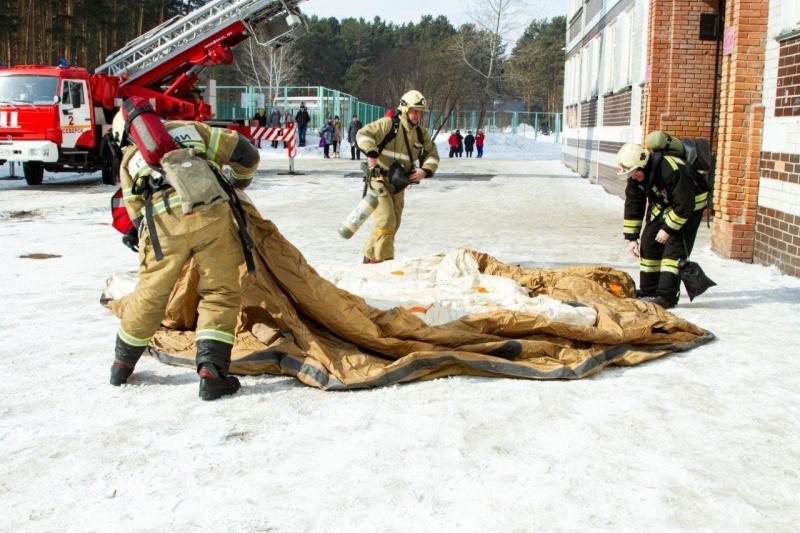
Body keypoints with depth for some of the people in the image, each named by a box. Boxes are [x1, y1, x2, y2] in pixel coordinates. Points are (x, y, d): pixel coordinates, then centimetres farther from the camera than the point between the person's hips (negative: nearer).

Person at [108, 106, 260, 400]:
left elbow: (137, 213, 25)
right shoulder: (189, 128, 27)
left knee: (150, 295, 18)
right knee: (221, 293, 9)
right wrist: (238, 183, 39)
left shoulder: (129, 159, 28)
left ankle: (122, 364, 35)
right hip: (211, 212, -1)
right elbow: (244, 151, 22)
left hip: (163, 222, 1)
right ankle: (211, 371, -1)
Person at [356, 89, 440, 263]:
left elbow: (432, 155, 12)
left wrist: (425, 170, -8)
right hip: (379, 179, -7)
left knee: (393, 225, 13)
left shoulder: (421, 134, 9)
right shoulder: (388, 124, -10)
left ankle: (371, 257, 27)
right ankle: (384, 260, -4)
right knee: (386, 222, -15)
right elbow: (363, 134, -17)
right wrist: (371, 153, -33)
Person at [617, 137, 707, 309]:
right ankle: (648, 291, 13)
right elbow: (632, 205, -3)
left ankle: (666, 296, -20)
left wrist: (668, 229, -24)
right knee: (648, 242, 3)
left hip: (688, 208, -7)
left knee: (674, 248, -17)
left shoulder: (671, 170, -36)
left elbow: (685, 204, -31)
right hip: (662, 207, 8)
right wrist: (632, 237, -4)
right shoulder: (635, 176, -13)